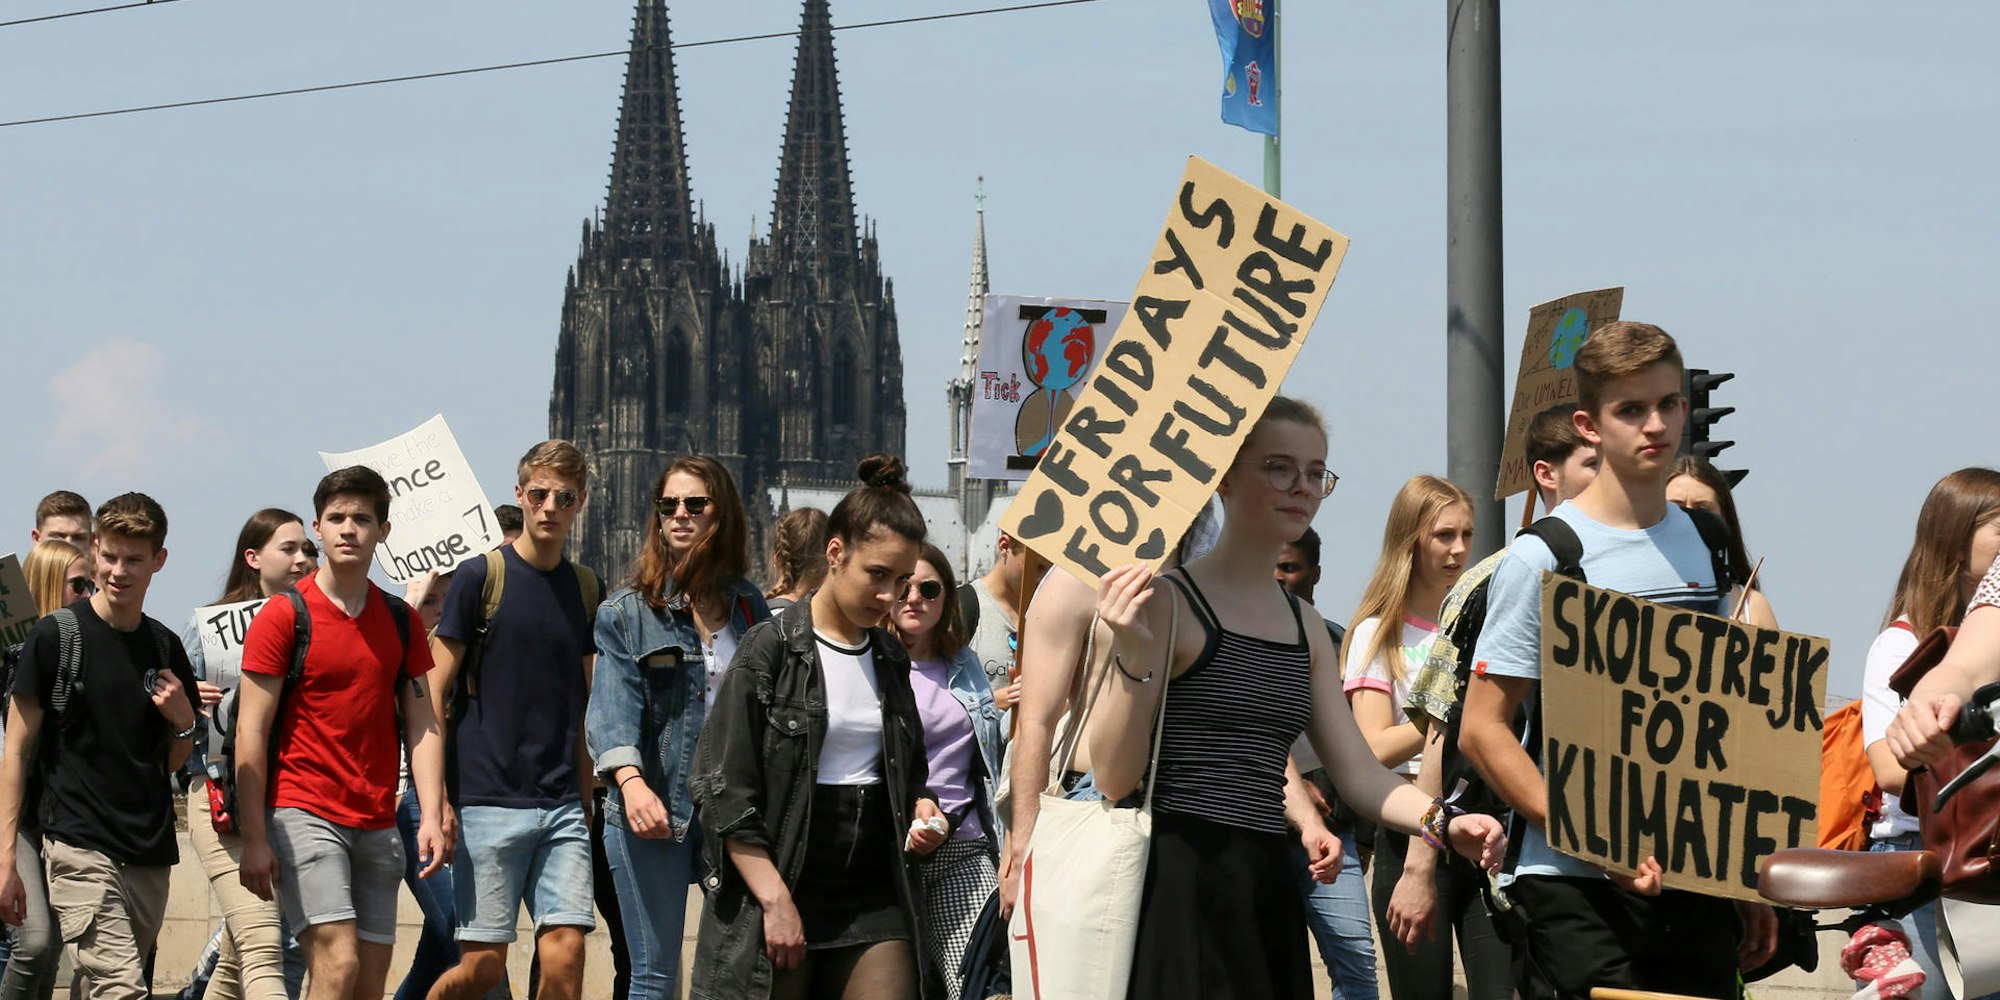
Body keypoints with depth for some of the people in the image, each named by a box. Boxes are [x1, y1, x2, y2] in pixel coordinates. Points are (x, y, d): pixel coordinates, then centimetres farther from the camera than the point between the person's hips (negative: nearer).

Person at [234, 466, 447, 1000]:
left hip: (378, 826, 5)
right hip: (303, 815, -5)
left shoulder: (400, 621, 11)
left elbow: (422, 726, 11)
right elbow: (251, 731, -6)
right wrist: (254, 839, -11)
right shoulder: (284, 616, -4)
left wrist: (432, 816, -3)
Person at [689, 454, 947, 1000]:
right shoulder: (771, 649, -4)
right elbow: (722, 789, -9)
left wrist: (921, 810, 4)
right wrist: (776, 901, -14)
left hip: (874, 901, 5)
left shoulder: (891, 659, 13)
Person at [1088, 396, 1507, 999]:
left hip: (1266, 890, 7)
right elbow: (1115, 778, -11)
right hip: (1178, 884, -7)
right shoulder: (1169, 604, -7)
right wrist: (1133, 657, -25)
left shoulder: (1304, 627, 16)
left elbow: (1358, 772, 12)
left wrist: (1441, 822, -7)